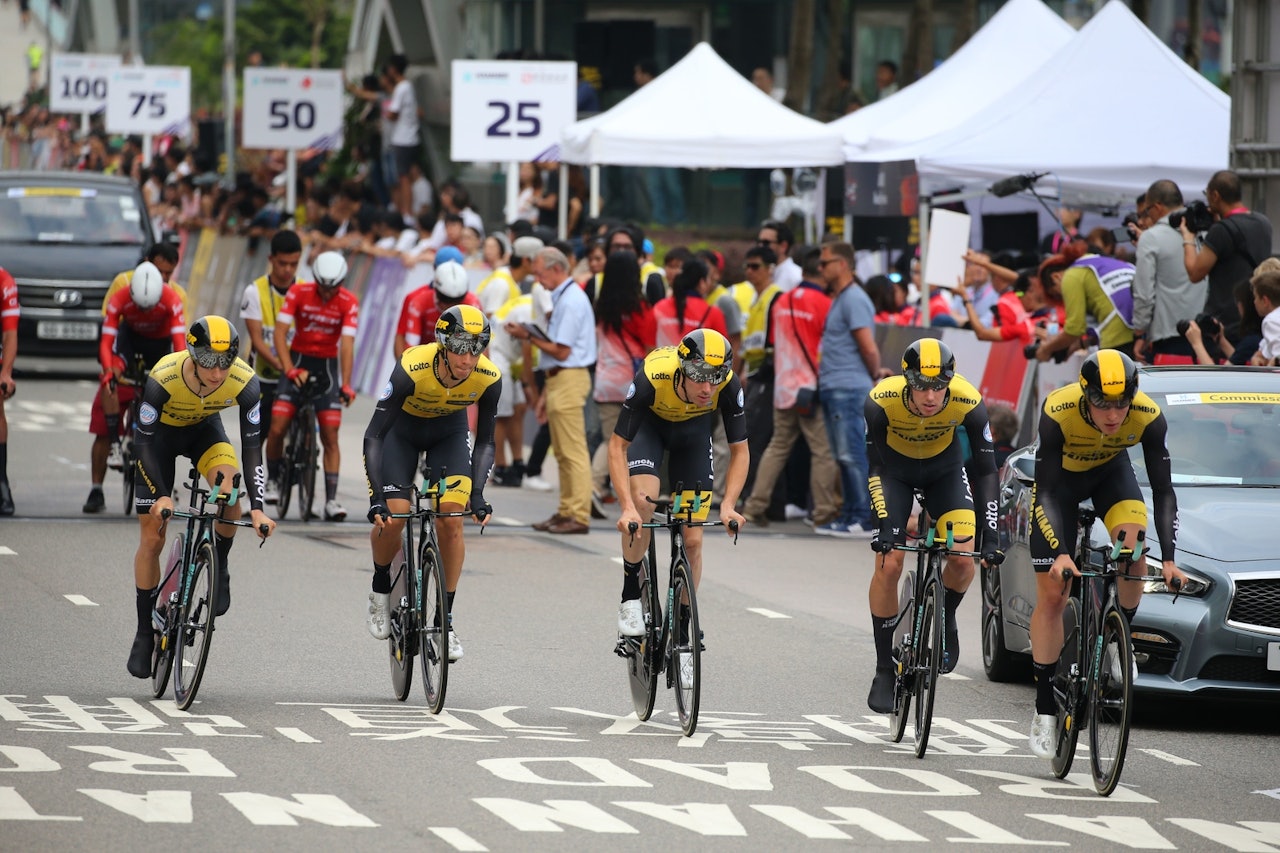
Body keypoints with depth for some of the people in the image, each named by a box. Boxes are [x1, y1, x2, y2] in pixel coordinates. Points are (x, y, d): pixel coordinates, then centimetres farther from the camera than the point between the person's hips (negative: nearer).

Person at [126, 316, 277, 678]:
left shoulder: (244, 382, -32)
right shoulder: (163, 377, -38)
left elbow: (251, 445, -25)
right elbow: (144, 441, -28)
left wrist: (257, 508, -32)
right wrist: (162, 496, -37)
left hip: (204, 430, 1)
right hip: (161, 433, -1)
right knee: (152, 538, -2)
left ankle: (219, 570, -3)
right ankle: (145, 632, 13)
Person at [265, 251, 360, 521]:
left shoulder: (349, 303, -12)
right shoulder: (298, 293, -12)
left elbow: (347, 344, -17)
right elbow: (280, 332, -14)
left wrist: (346, 385, -25)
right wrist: (289, 369, -25)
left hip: (328, 365, 0)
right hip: (298, 359, 0)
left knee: (330, 437, -6)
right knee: (277, 427, -11)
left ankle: (331, 500, -4)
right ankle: (273, 480, 12)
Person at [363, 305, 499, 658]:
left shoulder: (488, 379, -29)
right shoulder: (412, 368, -38)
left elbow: (484, 441, -14)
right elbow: (374, 436, -33)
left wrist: (477, 495, -25)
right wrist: (377, 498, -40)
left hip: (449, 431, 2)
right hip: (402, 428, -2)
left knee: (451, 520, -14)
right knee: (392, 519, -15)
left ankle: (446, 620, -4)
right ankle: (380, 592, 15)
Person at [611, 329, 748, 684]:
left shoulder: (729, 386, -34)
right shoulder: (652, 377, -40)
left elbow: (739, 451, -20)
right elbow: (617, 446, -34)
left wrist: (728, 504, -34)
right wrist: (627, 506, -45)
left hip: (693, 429, 2)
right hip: (650, 424, -2)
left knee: (692, 540, -4)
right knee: (643, 503, -31)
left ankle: (681, 636, 10)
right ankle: (630, 598, -10)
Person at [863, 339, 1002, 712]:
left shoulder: (969, 403, -32)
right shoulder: (882, 400, -34)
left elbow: (985, 470, -24)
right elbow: (874, 467, -25)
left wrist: (990, 533, -30)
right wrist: (884, 524, -35)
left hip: (945, 468, 1)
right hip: (895, 468, -1)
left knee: (963, 558, -16)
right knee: (889, 562, -13)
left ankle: (946, 619, 17)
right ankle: (884, 670, 0)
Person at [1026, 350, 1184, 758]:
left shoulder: (1148, 416, -32)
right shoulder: (1058, 411, -37)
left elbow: (1163, 490, -26)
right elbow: (1047, 493, -32)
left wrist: (1168, 559, -35)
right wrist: (1060, 553, -43)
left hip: (1111, 471, 1)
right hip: (1061, 474, -1)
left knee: (1133, 550, -27)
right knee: (1052, 595, -5)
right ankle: (1044, 710, 3)